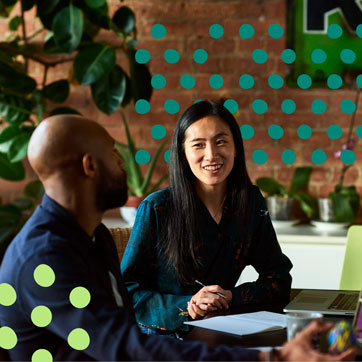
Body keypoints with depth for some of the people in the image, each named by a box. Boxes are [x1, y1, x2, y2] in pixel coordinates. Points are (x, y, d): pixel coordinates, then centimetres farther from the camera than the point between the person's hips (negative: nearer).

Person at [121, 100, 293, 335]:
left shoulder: (250, 201, 5)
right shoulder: (156, 209, -7)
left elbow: (279, 278, 7)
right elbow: (127, 290, -6)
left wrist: (231, 297, -11)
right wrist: (185, 306, -21)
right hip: (158, 338, -3)